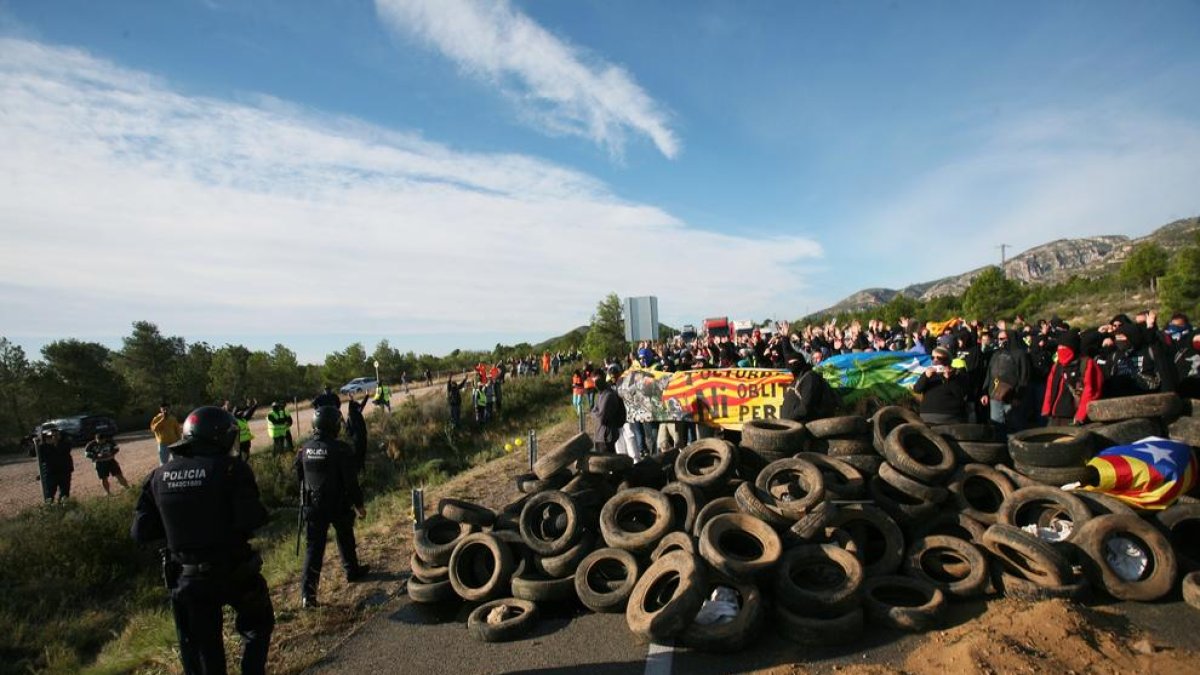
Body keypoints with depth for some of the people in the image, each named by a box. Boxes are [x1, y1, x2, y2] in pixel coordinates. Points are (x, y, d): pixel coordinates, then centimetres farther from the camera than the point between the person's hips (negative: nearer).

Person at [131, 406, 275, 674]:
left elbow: (141, 532, 2)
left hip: (184, 579, 4)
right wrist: (260, 511, -2)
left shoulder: (159, 476, 0)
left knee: (201, 653, 19)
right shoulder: (231, 469, -16)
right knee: (257, 626, 23)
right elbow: (251, 520, -23)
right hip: (234, 572, -4)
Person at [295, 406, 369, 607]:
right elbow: (351, 481, -15)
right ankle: (352, 571, 36)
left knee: (313, 547, 3)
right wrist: (359, 505, -5)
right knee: (345, 539, 19)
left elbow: (298, 476, 10)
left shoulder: (305, 448, -1)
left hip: (313, 506, 3)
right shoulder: (340, 449, -18)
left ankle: (307, 592, -3)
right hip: (338, 506, -3)